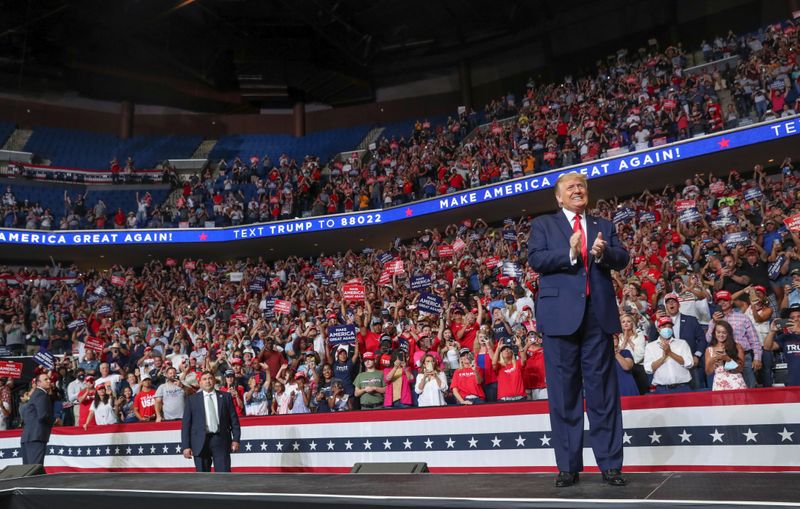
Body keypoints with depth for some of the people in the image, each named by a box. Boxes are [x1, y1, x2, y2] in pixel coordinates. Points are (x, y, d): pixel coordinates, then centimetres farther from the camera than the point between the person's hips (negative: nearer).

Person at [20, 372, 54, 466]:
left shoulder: (35, 394, 23)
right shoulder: (42, 394, -7)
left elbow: (24, 412, 28)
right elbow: (43, 415, -18)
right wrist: (54, 421, -1)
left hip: (28, 437, 10)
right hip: (36, 436, -10)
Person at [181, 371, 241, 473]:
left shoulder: (225, 397, 10)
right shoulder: (192, 399, 9)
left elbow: (234, 419, 8)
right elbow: (186, 424, 5)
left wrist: (235, 439, -2)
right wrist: (186, 446, -3)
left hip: (221, 441, 0)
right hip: (201, 442, 0)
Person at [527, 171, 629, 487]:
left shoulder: (604, 226, 19)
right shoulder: (543, 224, 11)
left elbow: (623, 259, 7)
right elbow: (535, 259, -4)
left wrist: (603, 253, -14)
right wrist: (569, 254, -18)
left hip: (598, 315, 2)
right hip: (561, 315, -2)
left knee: (603, 391, 4)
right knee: (564, 393, 2)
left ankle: (610, 465, 10)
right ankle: (568, 466, 9)